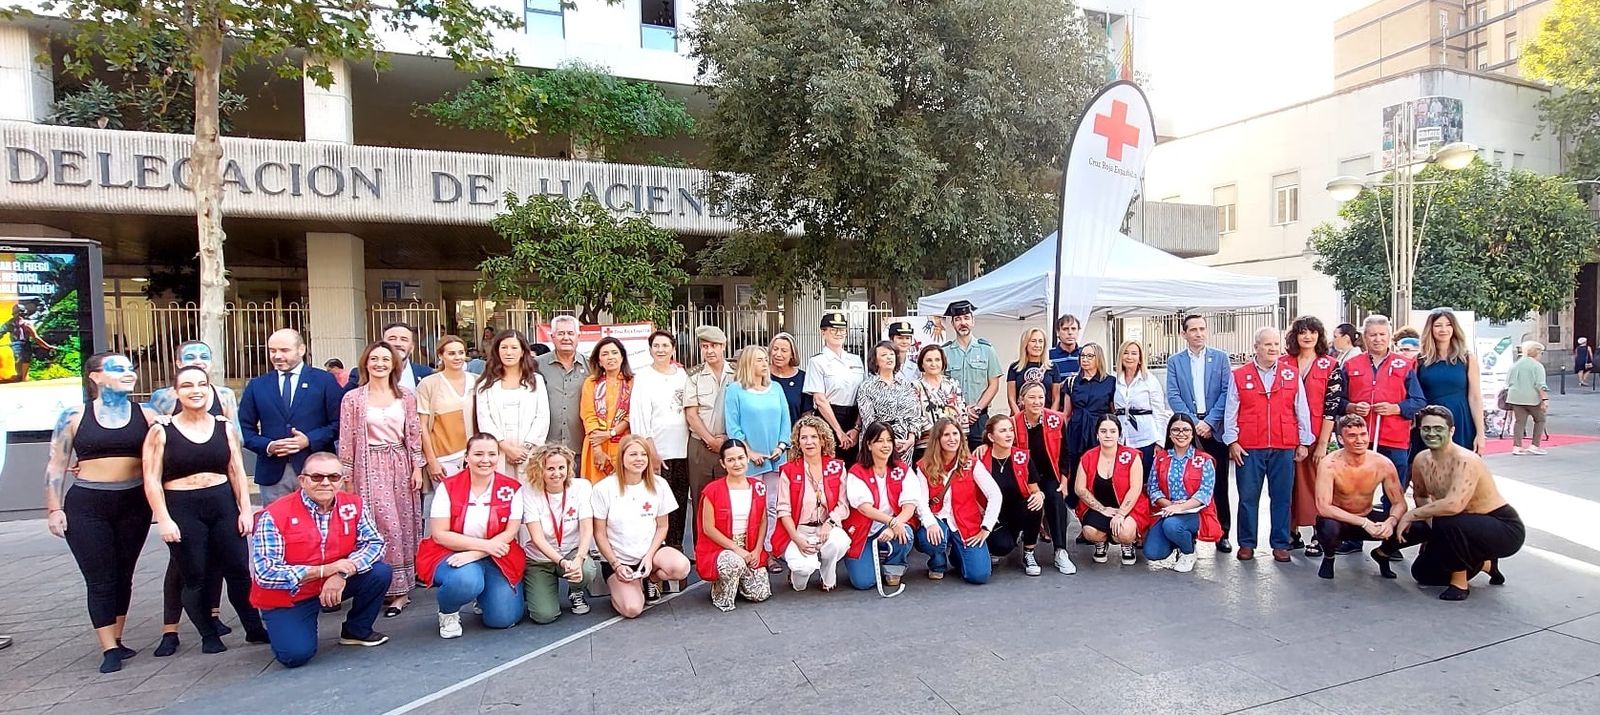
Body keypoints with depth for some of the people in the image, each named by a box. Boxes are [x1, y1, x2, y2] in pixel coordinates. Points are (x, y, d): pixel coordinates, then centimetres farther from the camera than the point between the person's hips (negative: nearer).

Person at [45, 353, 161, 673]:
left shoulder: (145, 415, 1)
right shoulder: (74, 416, -1)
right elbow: (56, 465, 3)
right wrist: (54, 509, -1)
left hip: (134, 504, 2)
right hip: (86, 506, -2)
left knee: (123, 575, 11)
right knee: (100, 578, 1)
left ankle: (116, 640, 24)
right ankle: (109, 648, 9)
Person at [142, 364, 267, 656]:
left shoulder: (224, 426, 5)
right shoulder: (161, 430, -3)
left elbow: (237, 471, 6)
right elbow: (152, 479, -5)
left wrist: (245, 509, 1)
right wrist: (163, 519, -11)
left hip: (223, 504, 2)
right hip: (182, 509, -2)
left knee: (239, 569, 3)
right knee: (196, 577, 5)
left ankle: (254, 628, 15)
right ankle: (209, 635, 21)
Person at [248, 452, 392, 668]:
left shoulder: (352, 505, -9)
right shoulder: (274, 515, -19)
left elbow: (374, 543, -12)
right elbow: (265, 574, -24)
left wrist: (343, 573, -29)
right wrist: (323, 570, -29)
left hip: (336, 585, 3)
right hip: (287, 598, -3)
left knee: (379, 573, -19)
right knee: (296, 655, -21)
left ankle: (356, 631, 7)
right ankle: (283, 627, 17)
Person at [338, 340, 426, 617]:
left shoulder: (406, 396, 6)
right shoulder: (353, 398, 0)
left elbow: (414, 434, 7)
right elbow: (347, 440, 0)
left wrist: (417, 467, 2)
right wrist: (345, 477, -1)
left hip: (401, 466, 3)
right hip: (370, 468, -2)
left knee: (404, 526, 6)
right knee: (385, 526, -7)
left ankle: (401, 587, 16)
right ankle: (397, 589, 4)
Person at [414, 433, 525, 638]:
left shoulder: (512, 488, -3)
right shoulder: (448, 487, -5)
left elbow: (510, 533, -7)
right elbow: (439, 534, -9)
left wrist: (474, 554, -21)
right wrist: (483, 544, -18)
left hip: (496, 557, 2)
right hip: (451, 553, -2)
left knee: (503, 619, -12)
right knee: (465, 580, -36)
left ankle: (483, 595, 25)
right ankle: (448, 613, 1)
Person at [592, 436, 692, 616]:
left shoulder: (658, 485, -3)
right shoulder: (604, 488, -11)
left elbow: (662, 526, 4)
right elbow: (600, 533, -5)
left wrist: (650, 556, -10)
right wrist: (616, 565, -11)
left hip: (651, 549, 3)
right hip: (618, 559, -2)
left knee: (681, 567, -29)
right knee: (632, 609, -23)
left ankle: (651, 578, 5)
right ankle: (621, 588, 13)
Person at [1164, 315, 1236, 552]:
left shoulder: (1220, 358, 7)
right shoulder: (1174, 361, 6)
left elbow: (1226, 393, 0)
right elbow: (1173, 397, 0)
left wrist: (1209, 422, -10)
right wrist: (1194, 422, -10)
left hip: (1215, 429, 0)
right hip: (1188, 427, 0)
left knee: (1219, 484, 4)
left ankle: (1222, 533, 13)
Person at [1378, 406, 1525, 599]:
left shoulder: (1465, 461, -28)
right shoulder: (1422, 460, -4)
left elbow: (1453, 505, -42)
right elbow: (1420, 496, 13)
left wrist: (1411, 515, -29)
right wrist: (1430, 520, -6)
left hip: (1506, 529, -8)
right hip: (1470, 529, 8)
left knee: (1445, 523, -37)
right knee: (1422, 573, 9)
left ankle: (1460, 583, -13)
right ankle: (1485, 565, 26)